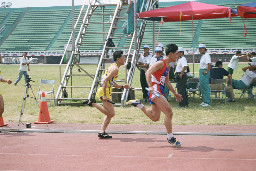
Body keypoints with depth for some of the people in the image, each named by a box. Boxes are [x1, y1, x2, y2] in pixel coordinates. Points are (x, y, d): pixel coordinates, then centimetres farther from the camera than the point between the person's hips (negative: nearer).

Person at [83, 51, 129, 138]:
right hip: (105, 91, -10)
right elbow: (105, 81, -22)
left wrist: (122, 86, 21)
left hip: (106, 92, 10)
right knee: (111, 113, -10)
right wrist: (104, 95, -26)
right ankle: (93, 103, -7)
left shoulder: (113, 67, 18)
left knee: (110, 114, 12)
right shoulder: (115, 69, -13)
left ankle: (102, 132, 8)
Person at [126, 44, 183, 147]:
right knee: (169, 112, -13)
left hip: (159, 92, 10)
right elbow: (148, 73, -24)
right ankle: (170, 137, -7)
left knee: (155, 118, 10)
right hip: (155, 91, -10)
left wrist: (175, 93, 30)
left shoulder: (167, 66, 19)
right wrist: (150, 87, -36)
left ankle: (138, 104, 21)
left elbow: (167, 82, 30)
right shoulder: (161, 63, -11)